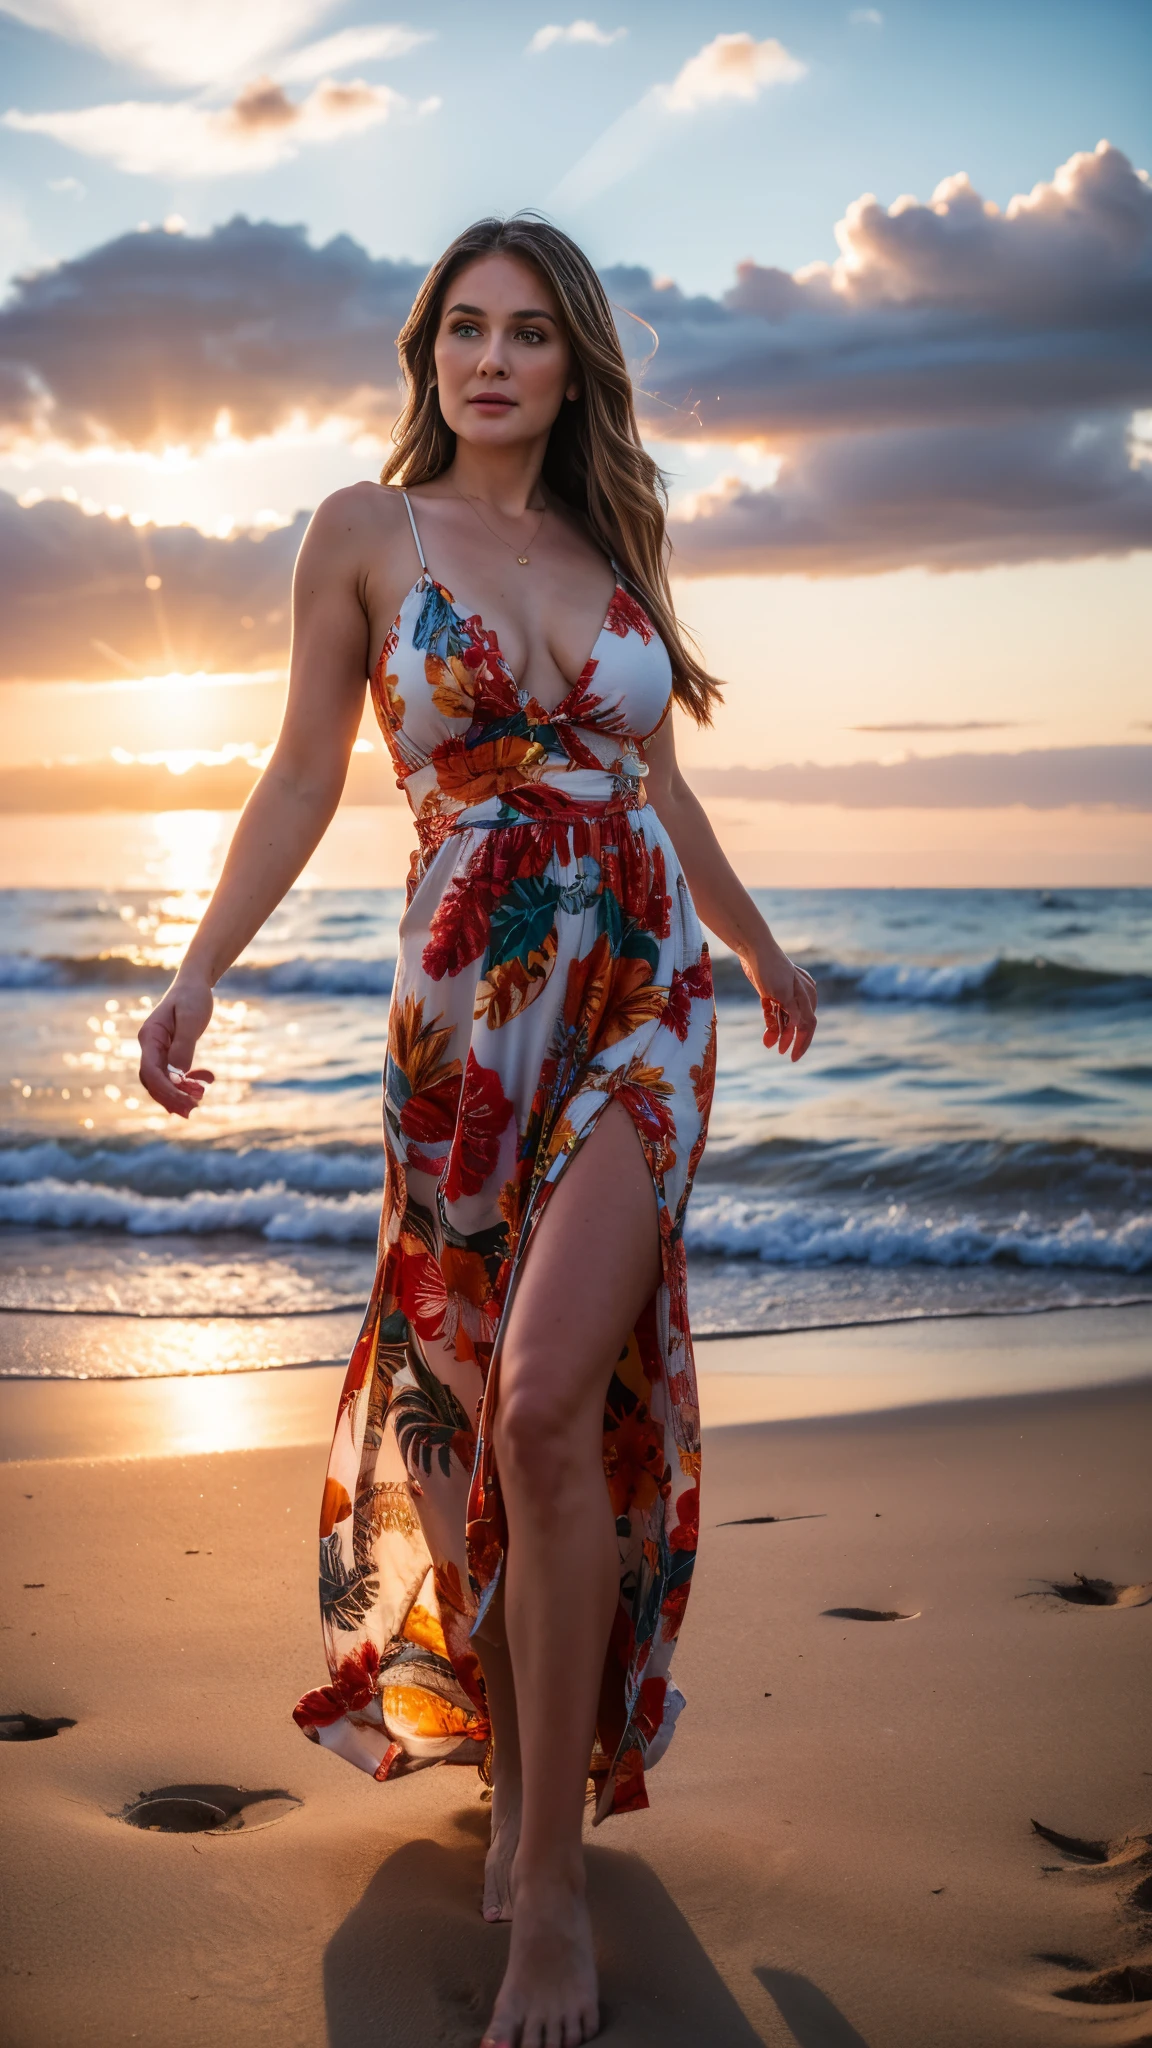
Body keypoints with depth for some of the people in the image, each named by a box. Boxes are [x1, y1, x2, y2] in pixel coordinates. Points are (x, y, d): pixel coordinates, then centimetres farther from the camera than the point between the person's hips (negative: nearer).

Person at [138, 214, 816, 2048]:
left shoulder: (607, 543, 13)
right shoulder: (367, 531, 5)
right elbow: (305, 774, 3)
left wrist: (761, 947, 33)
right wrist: (196, 975, -8)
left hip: (644, 997, 1)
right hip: (475, 1005, -1)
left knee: (551, 1400, -15)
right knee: (480, 1400, 6)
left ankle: (551, 1864, -5)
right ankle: (512, 1737, 32)